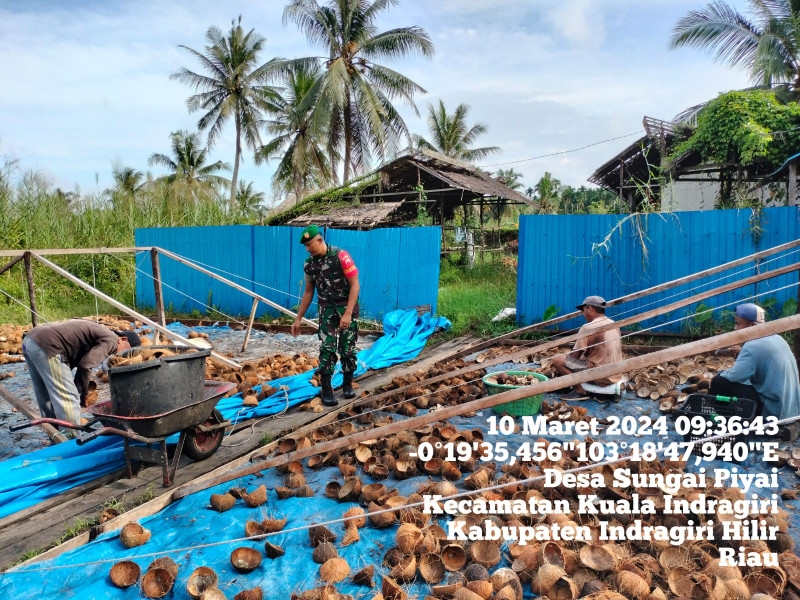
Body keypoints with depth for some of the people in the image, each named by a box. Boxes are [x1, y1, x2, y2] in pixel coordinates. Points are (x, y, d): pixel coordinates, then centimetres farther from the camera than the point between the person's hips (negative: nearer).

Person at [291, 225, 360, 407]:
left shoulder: (341, 256, -19)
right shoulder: (309, 263, -2)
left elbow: (355, 285, -19)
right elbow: (308, 292, 8)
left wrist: (348, 314, -26)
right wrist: (298, 319, 7)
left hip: (348, 306, -3)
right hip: (326, 308, 3)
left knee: (348, 348, 2)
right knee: (327, 348, -7)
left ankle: (347, 384, 21)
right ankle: (326, 390, -1)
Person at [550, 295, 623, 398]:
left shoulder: (588, 328, -14)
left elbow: (574, 356, -13)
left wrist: (558, 362, 7)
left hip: (602, 377, -9)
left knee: (557, 360, -9)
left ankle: (579, 390, -8)